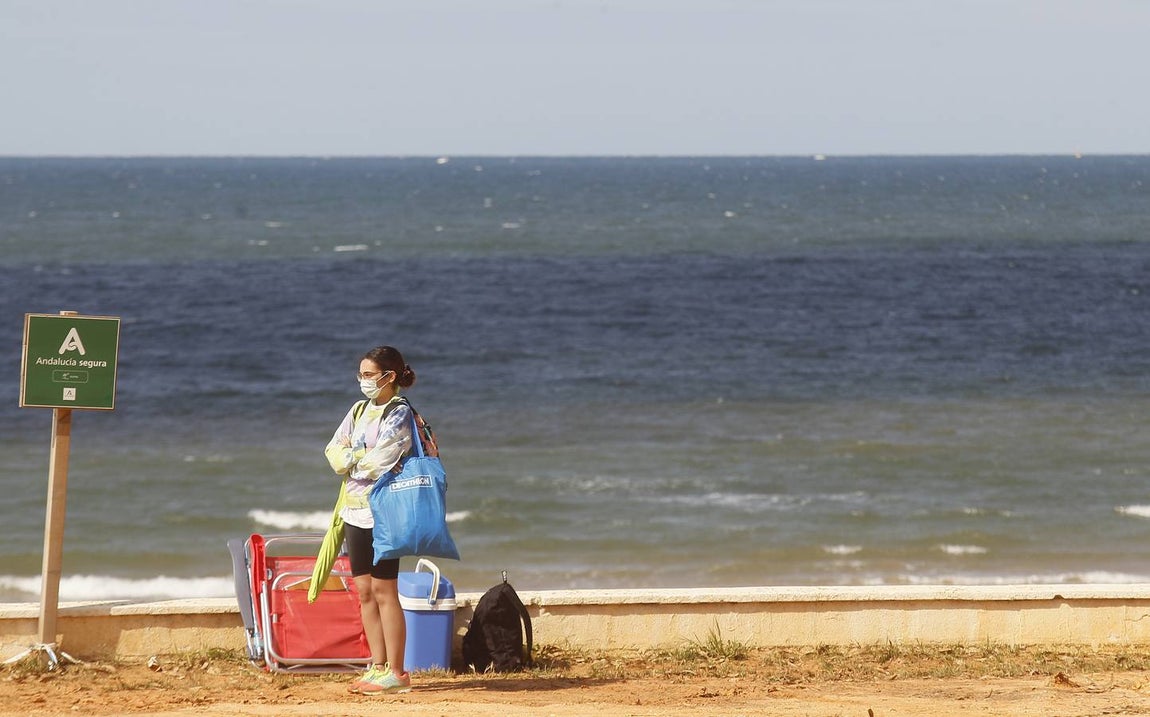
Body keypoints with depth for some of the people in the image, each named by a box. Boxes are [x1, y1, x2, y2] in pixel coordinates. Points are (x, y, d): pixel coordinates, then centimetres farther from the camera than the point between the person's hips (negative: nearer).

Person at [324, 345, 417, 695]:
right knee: (364, 591, 8)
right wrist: (364, 458, -8)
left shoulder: (399, 414, -9)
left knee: (384, 591, -7)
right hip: (355, 510, 8)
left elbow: (381, 462, -18)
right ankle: (378, 666, 14)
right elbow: (334, 453, 8)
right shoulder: (359, 411, 14)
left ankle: (395, 673, -3)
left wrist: (352, 459, -2)